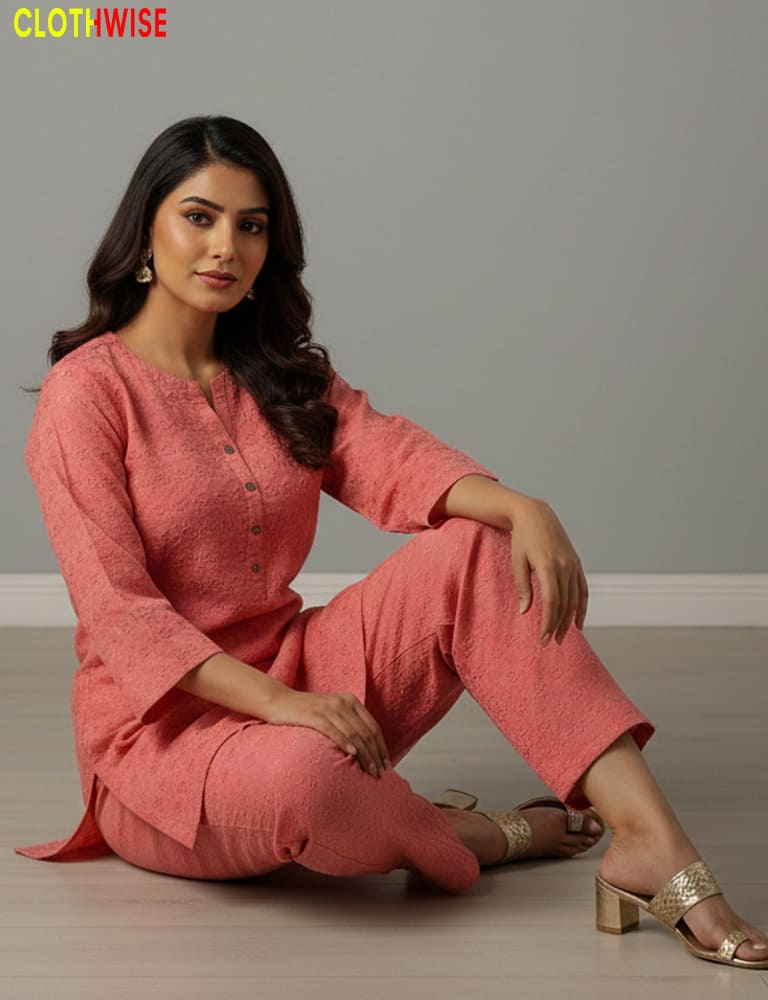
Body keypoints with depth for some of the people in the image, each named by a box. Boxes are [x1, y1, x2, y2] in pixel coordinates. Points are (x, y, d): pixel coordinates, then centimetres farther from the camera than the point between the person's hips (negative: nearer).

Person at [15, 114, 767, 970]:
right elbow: (117, 609, -18)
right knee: (302, 777, -41)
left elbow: (390, 460, -7)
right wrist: (277, 702, -30)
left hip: (293, 670, 6)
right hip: (158, 720, -6)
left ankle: (651, 841, -27)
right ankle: (467, 837, -7)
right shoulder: (85, 391, -9)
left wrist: (521, 508, -28)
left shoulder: (282, 375, 12)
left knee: (477, 551, -16)